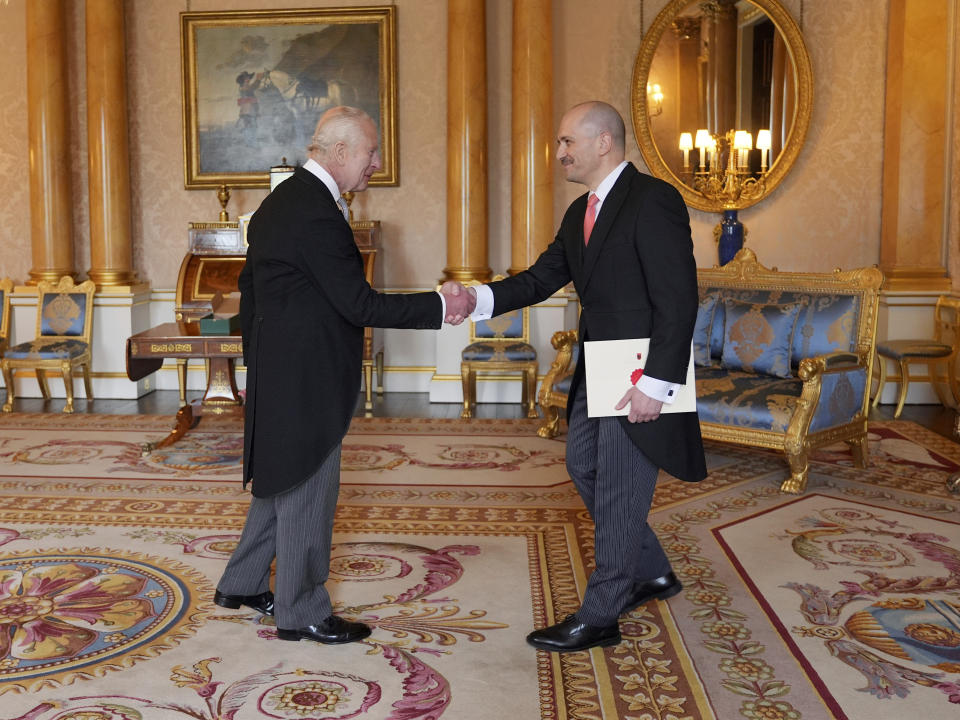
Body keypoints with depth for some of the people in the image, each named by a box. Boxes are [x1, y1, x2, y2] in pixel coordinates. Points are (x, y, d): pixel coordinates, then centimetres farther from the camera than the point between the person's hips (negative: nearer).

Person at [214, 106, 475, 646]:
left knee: (283, 478, 22)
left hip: (278, 371, 10)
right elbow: (360, 304, -23)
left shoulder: (282, 200, 11)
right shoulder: (317, 215, -22)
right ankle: (302, 612, 19)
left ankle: (242, 583, 35)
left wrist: (257, 360, 24)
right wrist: (440, 307, -17)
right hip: (306, 378, -10)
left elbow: (250, 284, 17)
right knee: (308, 490, 3)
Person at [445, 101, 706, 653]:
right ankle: (651, 573, 34)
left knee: (618, 491, 0)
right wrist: (479, 299, -6)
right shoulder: (581, 212, 13)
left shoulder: (653, 200, -16)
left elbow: (678, 298, -20)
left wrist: (656, 383, -24)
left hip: (641, 377, -9)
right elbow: (543, 278, 10)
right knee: (584, 467, 17)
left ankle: (599, 618, 14)